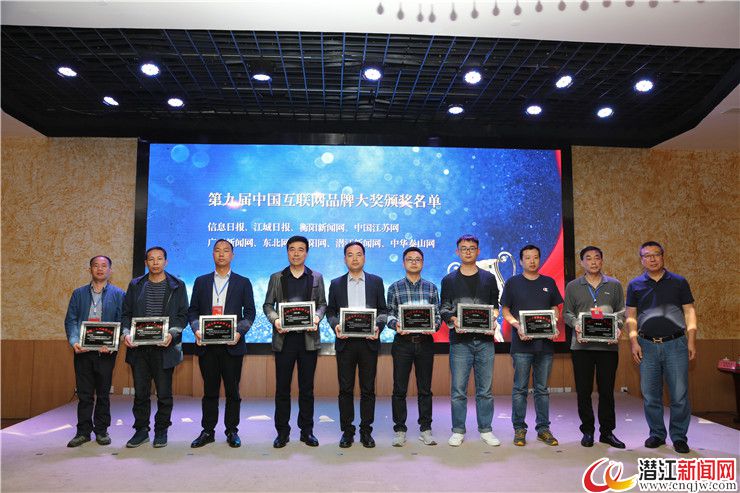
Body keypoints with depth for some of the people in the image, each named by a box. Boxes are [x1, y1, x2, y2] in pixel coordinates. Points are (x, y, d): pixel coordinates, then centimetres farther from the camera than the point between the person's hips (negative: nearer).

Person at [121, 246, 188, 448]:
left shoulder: (177, 286, 3)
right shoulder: (135, 285, 11)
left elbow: (183, 315, 0)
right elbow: (126, 313, 11)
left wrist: (171, 334, -16)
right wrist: (126, 333, -7)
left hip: (164, 348, -2)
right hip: (139, 348, 2)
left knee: (164, 393, 4)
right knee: (140, 392, 9)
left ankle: (161, 431, 17)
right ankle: (141, 430, 22)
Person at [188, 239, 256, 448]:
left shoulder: (243, 282, 6)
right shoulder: (201, 281, 11)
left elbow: (249, 312, 2)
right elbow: (192, 311, 9)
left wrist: (239, 332, -13)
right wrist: (197, 330, -8)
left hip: (232, 344, -1)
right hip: (207, 345, 2)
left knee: (232, 390, 4)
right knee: (210, 390, 9)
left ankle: (232, 431, 15)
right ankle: (207, 431, 19)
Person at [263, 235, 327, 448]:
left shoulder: (316, 277, 10)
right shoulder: (276, 278, 8)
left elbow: (322, 304, 9)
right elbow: (268, 305, 7)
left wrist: (317, 317, -11)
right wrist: (275, 319, -12)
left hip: (309, 337, 0)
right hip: (284, 338, 0)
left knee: (307, 388, 7)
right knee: (282, 388, 5)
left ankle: (306, 430, 18)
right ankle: (282, 432, 16)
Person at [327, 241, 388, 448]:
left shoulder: (376, 282, 8)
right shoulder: (336, 284, 10)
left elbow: (383, 310, 7)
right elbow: (330, 311, 9)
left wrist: (378, 326, -11)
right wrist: (335, 325, -11)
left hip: (368, 341, 0)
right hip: (345, 342, 0)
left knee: (368, 389, 5)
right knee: (345, 389, 5)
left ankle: (366, 431, 16)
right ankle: (347, 431, 16)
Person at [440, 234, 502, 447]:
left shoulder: (488, 278, 12)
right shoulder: (449, 280, 9)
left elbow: (495, 306, 12)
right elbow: (444, 309, 6)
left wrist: (492, 319, -8)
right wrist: (454, 321, -14)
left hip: (484, 340, 1)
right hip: (460, 341, -1)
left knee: (485, 389, 6)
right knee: (458, 389, 2)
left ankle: (486, 430, 18)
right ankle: (458, 431, 14)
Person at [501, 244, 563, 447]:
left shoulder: (549, 282, 12)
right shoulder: (512, 282, 4)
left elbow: (555, 308, 15)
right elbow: (505, 310, 3)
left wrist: (555, 327, -4)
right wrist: (517, 326, -14)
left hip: (545, 343, 3)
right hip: (521, 343, -2)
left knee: (542, 389, 10)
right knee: (520, 388, 2)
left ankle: (543, 428, 20)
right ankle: (519, 429, 12)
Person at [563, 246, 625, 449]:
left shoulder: (614, 285, 10)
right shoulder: (573, 286, 8)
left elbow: (621, 311, 10)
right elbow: (567, 313, 8)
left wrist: (617, 327, -8)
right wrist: (576, 325, -11)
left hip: (608, 345, 1)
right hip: (582, 345, 0)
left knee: (607, 390, 5)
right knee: (584, 390, 4)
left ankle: (607, 432, 18)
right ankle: (587, 431, 16)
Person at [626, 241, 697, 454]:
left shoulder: (679, 282, 6)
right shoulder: (635, 285, 7)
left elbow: (689, 311, 5)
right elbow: (630, 316, 7)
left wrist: (691, 341, -2)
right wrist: (634, 342, -2)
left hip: (676, 344, -1)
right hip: (647, 346, 1)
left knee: (680, 395, 0)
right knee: (650, 395, 7)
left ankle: (679, 437, 15)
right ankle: (657, 434, 21)